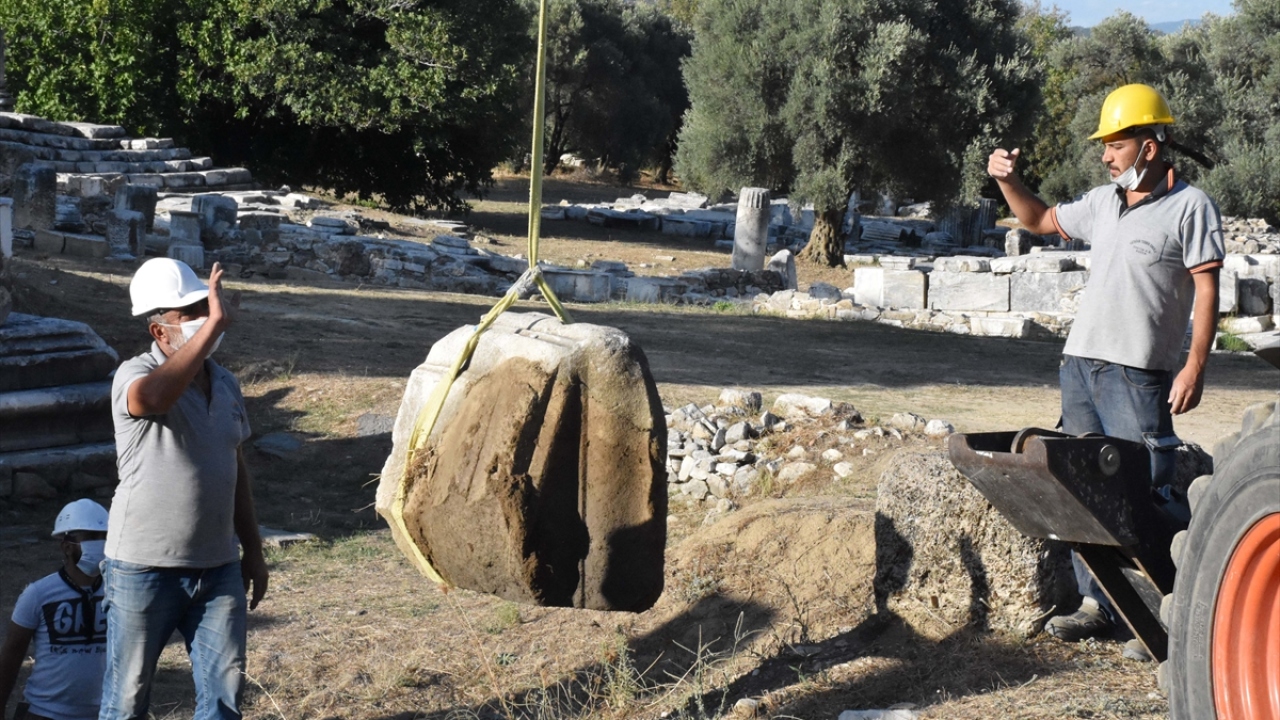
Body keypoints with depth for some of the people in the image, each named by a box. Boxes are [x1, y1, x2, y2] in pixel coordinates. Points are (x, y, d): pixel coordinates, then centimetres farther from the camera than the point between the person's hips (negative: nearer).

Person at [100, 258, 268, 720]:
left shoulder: (225, 384, 9)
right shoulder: (135, 374, -12)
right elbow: (152, 397, -39)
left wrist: (253, 551, 20)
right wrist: (214, 325, -37)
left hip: (218, 567, 6)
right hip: (144, 569, -6)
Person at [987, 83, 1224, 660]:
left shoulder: (1189, 207, -5)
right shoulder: (1102, 202, 15)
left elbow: (1206, 290, -9)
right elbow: (1040, 220, 30)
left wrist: (1195, 366, -16)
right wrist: (1007, 182, 14)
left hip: (1139, 374, -7)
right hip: (1080, 363, 7)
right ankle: (1097, 604, 17)